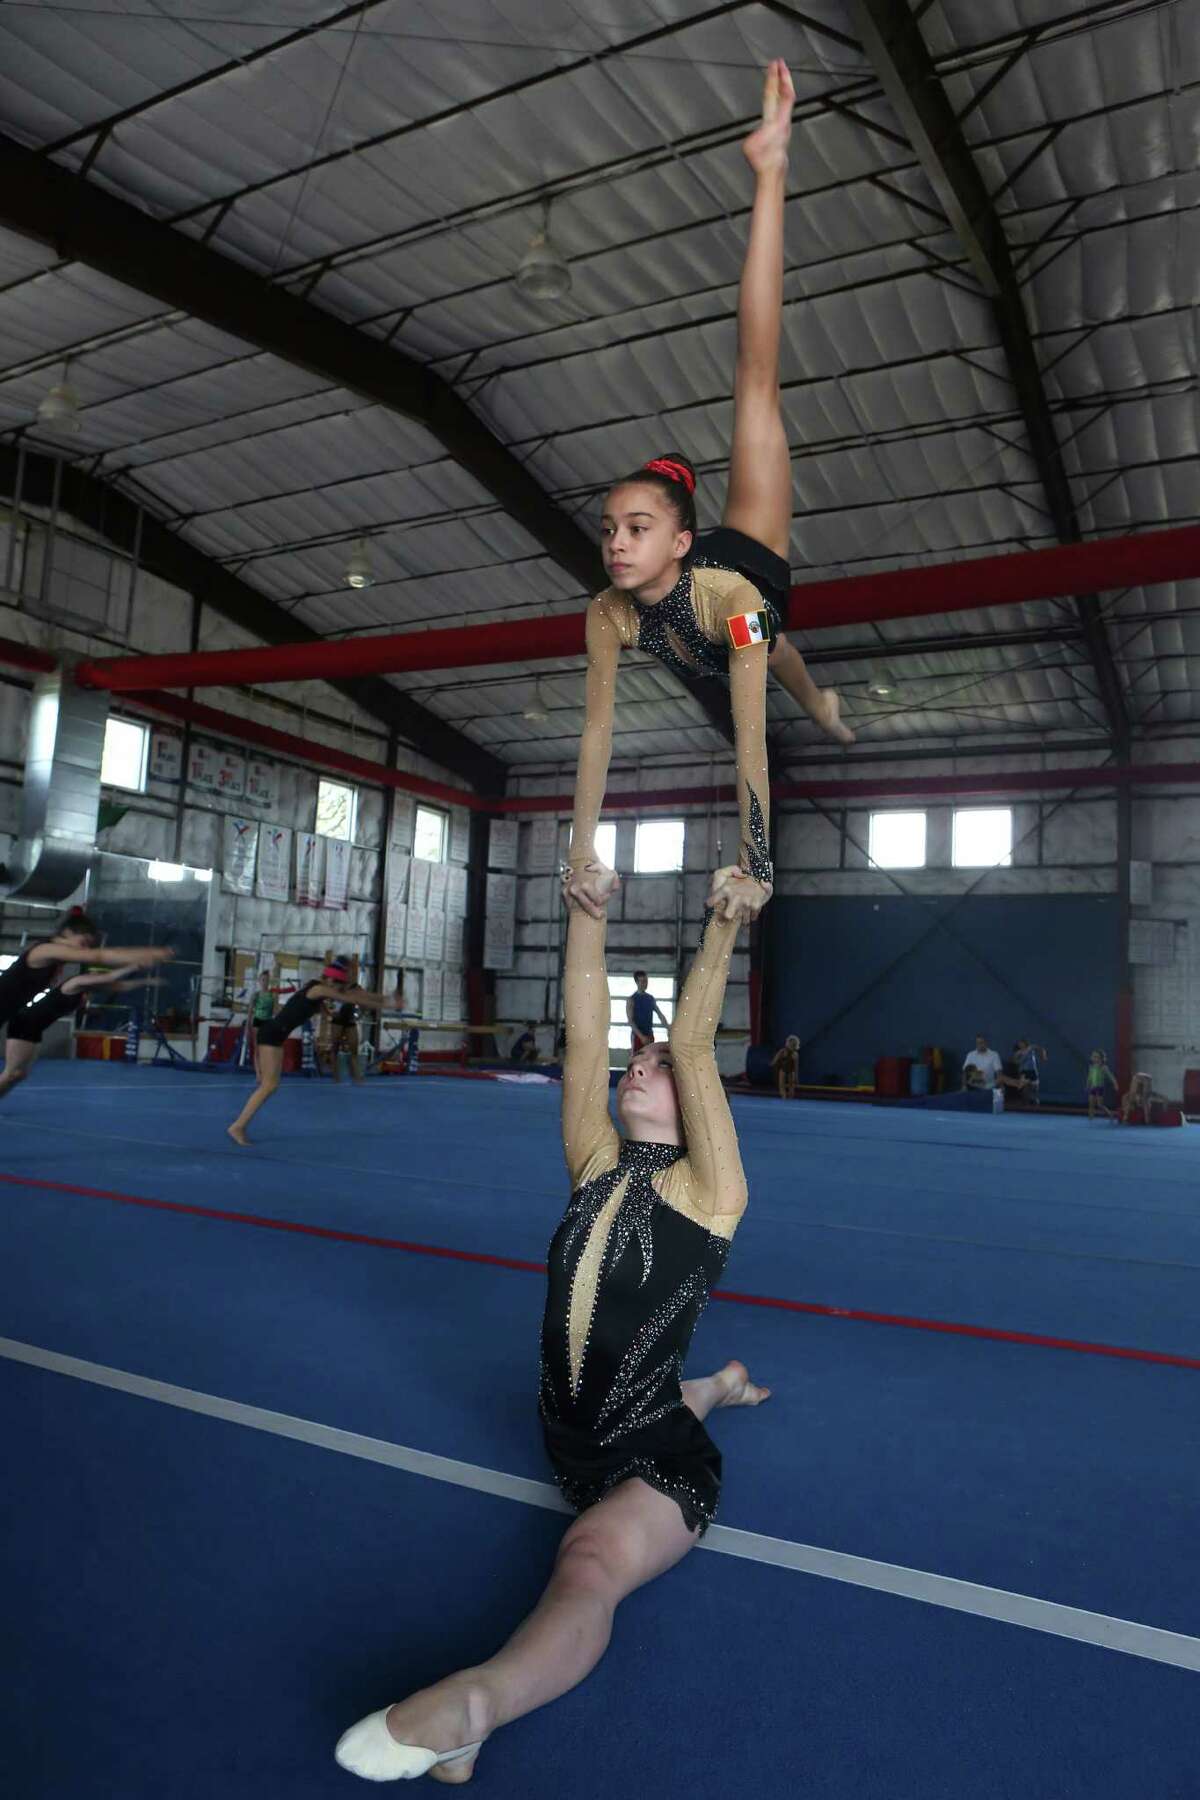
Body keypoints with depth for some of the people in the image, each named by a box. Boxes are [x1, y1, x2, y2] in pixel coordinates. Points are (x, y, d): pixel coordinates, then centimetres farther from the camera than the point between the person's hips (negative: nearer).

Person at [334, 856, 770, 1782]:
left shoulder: (705, 1188, -12)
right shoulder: (596, 1167, 0)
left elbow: (692, 1046, -21)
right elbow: (585, 1039, -9)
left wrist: (721, 928, -21)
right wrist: (588, 916, -12)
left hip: (662, 1465, -7)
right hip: (573, 1449, 8)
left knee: (589, 1564, -36)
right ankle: (716, 1384, 54)